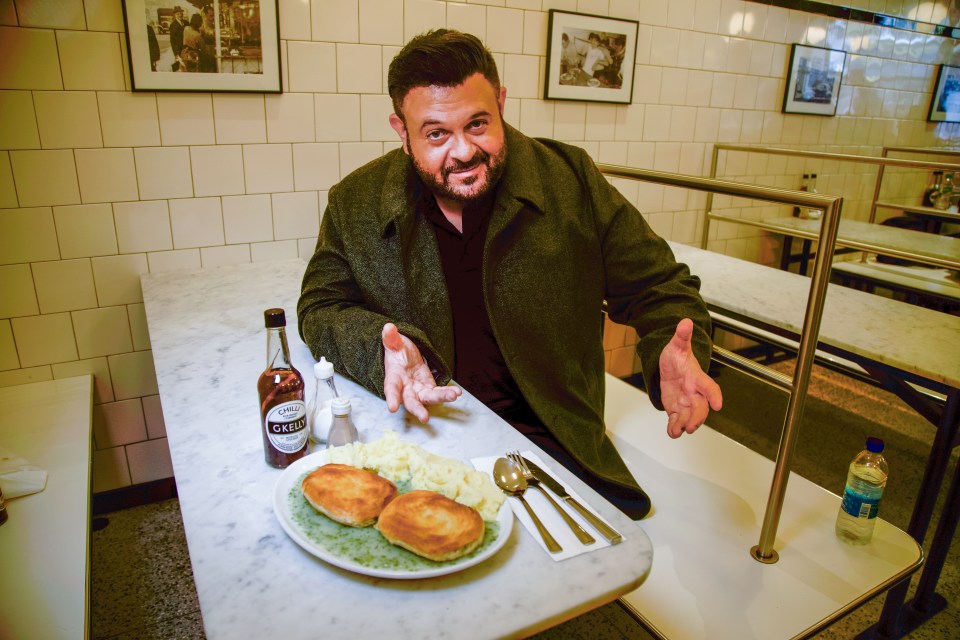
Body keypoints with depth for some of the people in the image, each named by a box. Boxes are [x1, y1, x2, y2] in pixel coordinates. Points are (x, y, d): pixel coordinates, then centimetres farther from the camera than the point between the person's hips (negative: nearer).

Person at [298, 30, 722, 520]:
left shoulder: (572, 180, -4)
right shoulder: (355, 204, -1)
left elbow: (659, 288, 1)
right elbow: (320, 306, 4)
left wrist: (675, 356, -22)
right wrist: (381, 350, -19)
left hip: (548, 441, 0)